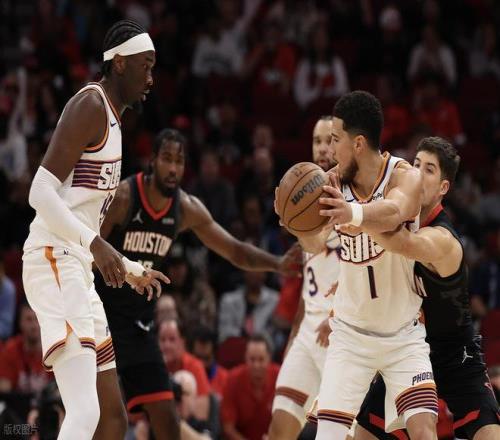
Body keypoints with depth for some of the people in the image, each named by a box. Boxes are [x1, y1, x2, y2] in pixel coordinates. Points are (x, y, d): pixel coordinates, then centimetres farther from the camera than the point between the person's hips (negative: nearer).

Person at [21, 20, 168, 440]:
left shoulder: (112, 119, 22)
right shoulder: (90, 105, -8)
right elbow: (42, 192, -19)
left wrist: (132, 270, 36)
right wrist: (96, 244, -28)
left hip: (77, 268, 11)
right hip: (53, 262, -11)